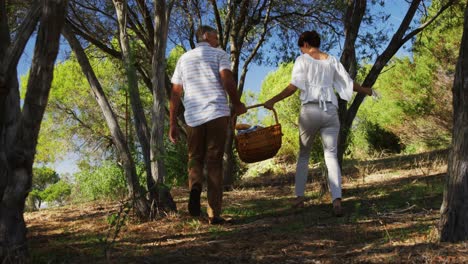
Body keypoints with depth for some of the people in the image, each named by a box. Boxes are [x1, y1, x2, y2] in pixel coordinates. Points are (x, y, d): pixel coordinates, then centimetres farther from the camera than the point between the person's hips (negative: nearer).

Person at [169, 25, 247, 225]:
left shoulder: (184, 58, 19)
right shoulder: (219, 54, 9)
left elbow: (175, 93, 12)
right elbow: (227, 80, -8)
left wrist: (172, 123, 12)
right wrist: (237, 105, 6)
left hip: (193, 116, 2)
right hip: (217, 113, -2)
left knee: (195, 158, 14)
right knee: (214, 162, 1)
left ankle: (195, 187, -18)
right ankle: (214, 214, -2)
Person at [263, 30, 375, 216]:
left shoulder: (303, 60, 4)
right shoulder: (331, 60, 14)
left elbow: (294, 86, -8)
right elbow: (348, 83, 18)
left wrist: (272, 101, -5)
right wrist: (365, 90, 36)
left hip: (310, 110, -2)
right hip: (330, 110, 2)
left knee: (303, 154, 14)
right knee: (331, 155, -1)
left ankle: (299, 196, 12)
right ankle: (337, 199, -18)